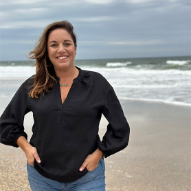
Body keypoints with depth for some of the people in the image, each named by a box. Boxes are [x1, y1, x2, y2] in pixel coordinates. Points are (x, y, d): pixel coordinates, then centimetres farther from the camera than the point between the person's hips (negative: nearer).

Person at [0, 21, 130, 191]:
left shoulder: (97, 83, -4)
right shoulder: (32, 87, 1)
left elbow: (120, 128, 1)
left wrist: (98, 154, -7)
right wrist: (26, 147, -1)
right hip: (42, 177, 2)